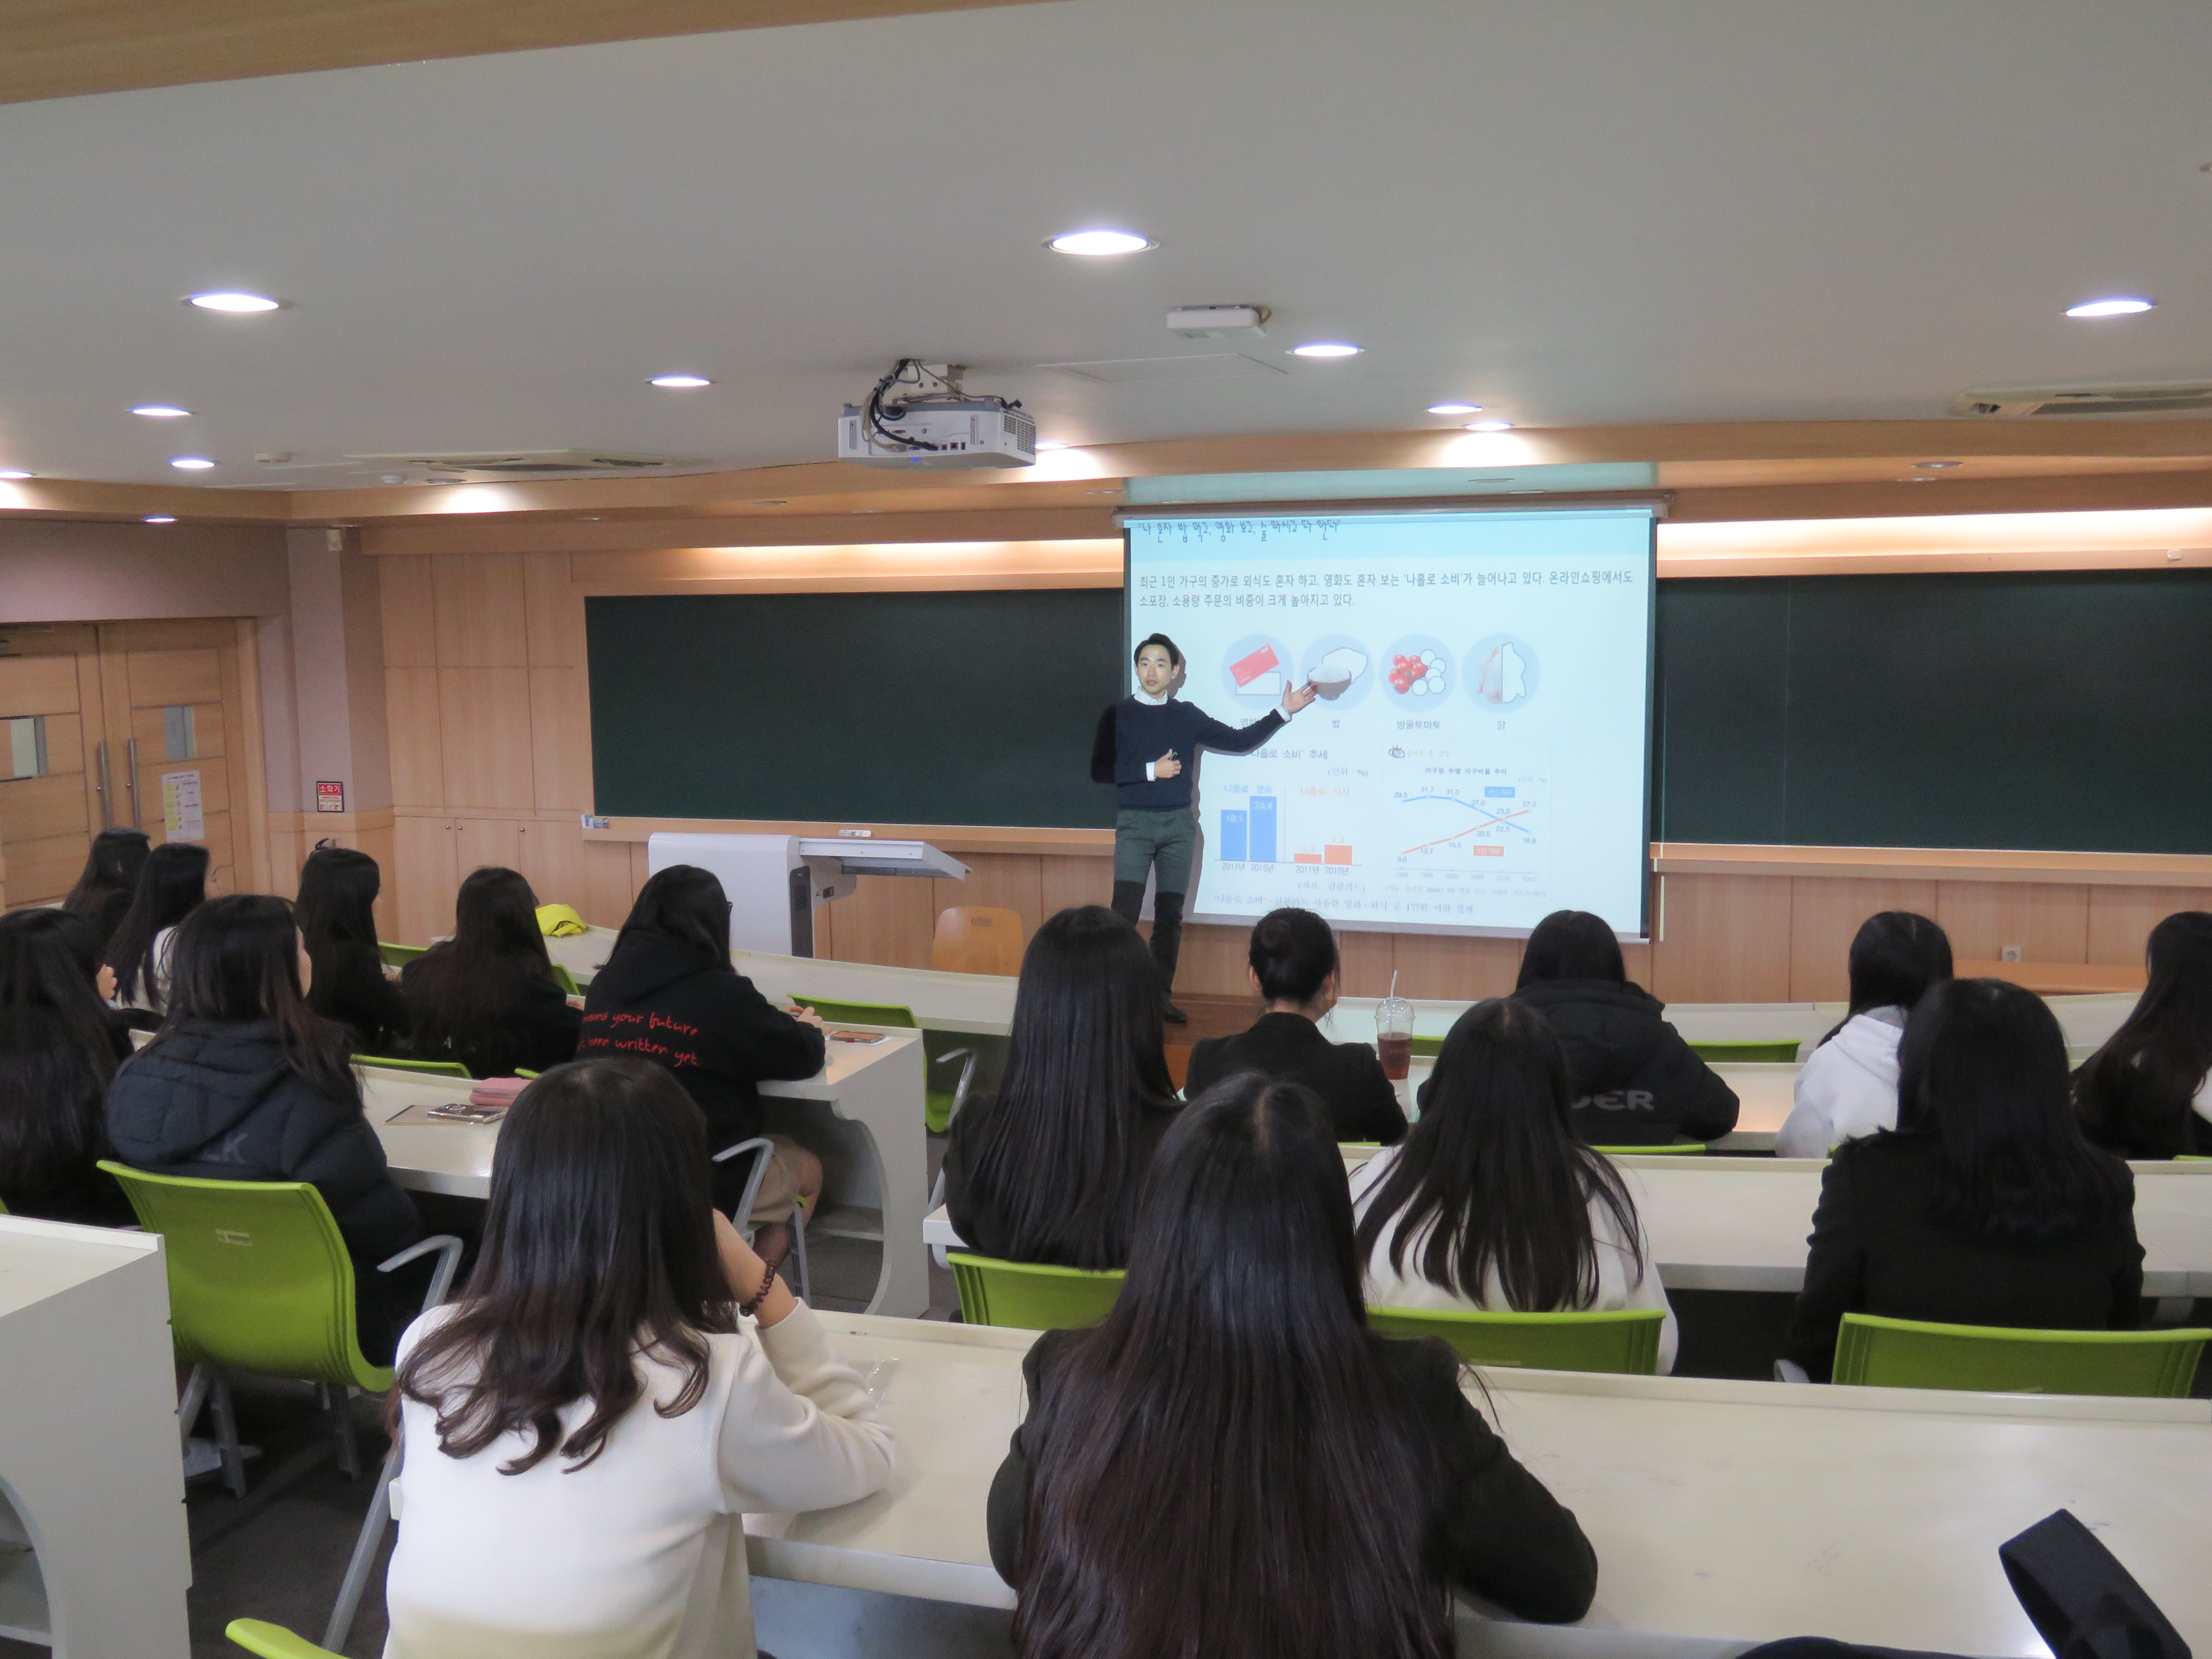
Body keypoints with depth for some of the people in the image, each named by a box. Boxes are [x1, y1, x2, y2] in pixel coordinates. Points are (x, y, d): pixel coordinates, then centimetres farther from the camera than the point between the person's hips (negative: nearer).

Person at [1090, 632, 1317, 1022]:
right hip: (1135, 823, -3)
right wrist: (1151, 770, -12)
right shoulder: (1118, 715, 1)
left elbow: (1239, 741, 13)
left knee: (1170, 914, 6)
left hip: (1179, 824, 4)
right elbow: (1100, 771, -5)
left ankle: (1160, 997, 14)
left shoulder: (1187, 716, 10)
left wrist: (1283, 711, 8)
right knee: (1125, 912, -14)